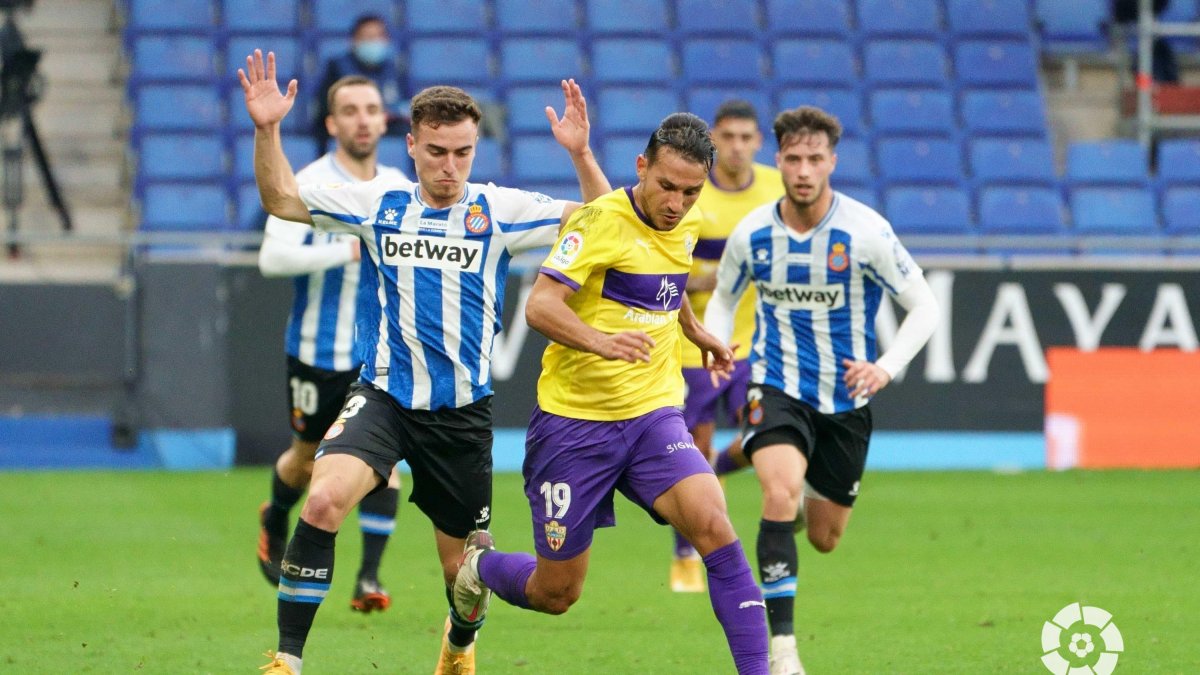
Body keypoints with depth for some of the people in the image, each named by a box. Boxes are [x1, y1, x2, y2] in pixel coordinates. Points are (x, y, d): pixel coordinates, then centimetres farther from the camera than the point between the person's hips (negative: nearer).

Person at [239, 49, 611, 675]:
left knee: (462, 564, 9)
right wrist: (266, 131, -6)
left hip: (463, 410, 1)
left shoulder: (499, 210, 0)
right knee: (324, 499, -28)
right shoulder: (379, 202, 3)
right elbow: (281, 199, 9)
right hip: (383, 394, -1)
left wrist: (581, 155, -18)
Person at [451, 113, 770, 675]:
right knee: (556, 594, 4)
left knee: (712, 526, -23)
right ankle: (479, 563, 38)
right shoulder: (603, 221, -16)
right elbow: (540, 306, -27)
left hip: (652, 414, 5)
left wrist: (698, 334, 43)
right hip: (573, 421, -5)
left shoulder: (687, 224, 6)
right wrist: (601, 340, -44)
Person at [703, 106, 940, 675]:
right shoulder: (752, 233, -7)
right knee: (781, 491, -29)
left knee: (824, 538, 12)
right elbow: (724, 298, 13)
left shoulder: (865, 232, -15)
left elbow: (924, 307, -6)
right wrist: (714, 346, -8)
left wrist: (886, 367, -22)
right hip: (777, 387, -1)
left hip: (846, 398, 1)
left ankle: (814, 494, 52)